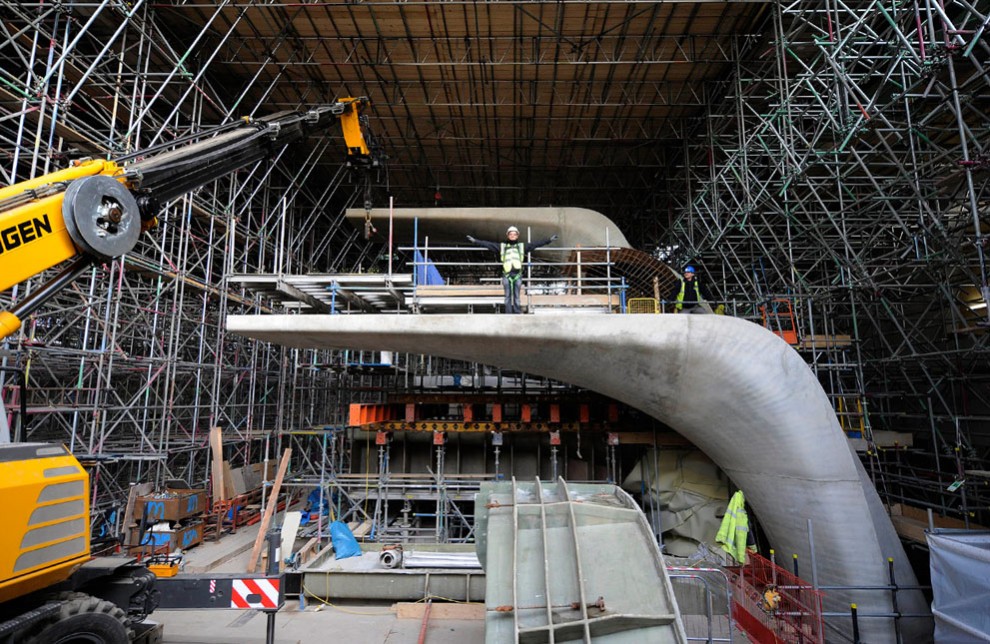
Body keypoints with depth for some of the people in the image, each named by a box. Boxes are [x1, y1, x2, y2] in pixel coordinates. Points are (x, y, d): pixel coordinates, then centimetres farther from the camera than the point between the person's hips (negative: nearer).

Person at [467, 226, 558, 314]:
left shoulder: (522, 246, 13)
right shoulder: (502, 246, 11)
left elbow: (536, 244, 12)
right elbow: (488, 244, 9)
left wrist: (549, 240, 8)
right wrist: (474, 241, 5)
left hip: (517, 274, 0)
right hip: (506, 275, 0)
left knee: (516, 297, 2)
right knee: (508, 296, 2)